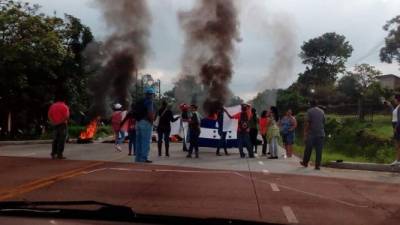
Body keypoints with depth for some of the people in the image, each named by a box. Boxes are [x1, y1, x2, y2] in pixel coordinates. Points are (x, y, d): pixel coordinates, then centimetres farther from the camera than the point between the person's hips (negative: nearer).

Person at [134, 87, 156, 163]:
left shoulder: (139, 102, 15)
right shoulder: (149, 102, -10)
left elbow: (136, 113, 13)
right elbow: (150, 113, -21)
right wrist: (152, 121, -9)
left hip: (138, 122, 8)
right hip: (146, 123, -8)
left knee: (139, 141, 11)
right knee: (146, 141, -5)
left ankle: (138, 157, 16)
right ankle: (144, 158, -5)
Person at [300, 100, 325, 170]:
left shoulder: (310, 111, -5)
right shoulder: (322, 111, 9)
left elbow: (307, 123, -10)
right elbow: (324, 122, 14)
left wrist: (305, 132, -6)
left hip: (311, 133, -3)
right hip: (321, 134, 3)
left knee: (308, 149, 9)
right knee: (319, 150, 3)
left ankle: (305, 162, 22)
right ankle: (318, 165, 2)